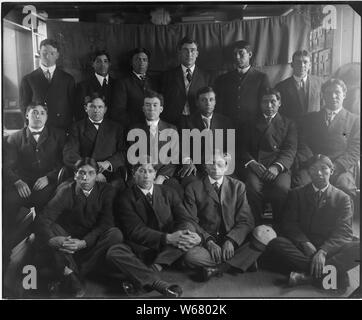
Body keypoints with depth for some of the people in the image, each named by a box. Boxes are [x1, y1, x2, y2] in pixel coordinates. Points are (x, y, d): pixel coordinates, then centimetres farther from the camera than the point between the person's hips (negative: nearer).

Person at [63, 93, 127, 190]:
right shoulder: (77, 127, 13)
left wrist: (107, 163, -12)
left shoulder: (116, 128, 17)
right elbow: (69, 154, 0)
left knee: (116, 186, -29)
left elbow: (123, 153, 8)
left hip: (111, 175, 2)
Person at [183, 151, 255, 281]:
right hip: (205, 242, -1)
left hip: (233, 242, 2)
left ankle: (218, 267, -21)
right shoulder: (193, 188, 7)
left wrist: (231, 240, -15)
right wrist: (208, 241, -17)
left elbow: (246, 220, 3)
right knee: (190, 256, -33)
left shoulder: (238, 186, 11)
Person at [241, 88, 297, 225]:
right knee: (252, 186, -32)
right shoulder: (252, 124, 24)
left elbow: (290, 150, 5)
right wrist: (252, 163, -11)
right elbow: (244, 149, 12)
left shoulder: (288, 124, 20)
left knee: (282, 187, -33)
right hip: (254, 166, 1)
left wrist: (277, 167, -15)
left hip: (279, 167, 0)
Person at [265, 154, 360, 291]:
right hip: (302, 247, 0)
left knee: (357, 248, -30)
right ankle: (326, 272, -34)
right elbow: (289, 225, 2)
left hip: (330, 248, 0)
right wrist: (306, 244, -19)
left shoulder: (342, 198, 10)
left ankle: (307, 275, -37)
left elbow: (344, 232, -3)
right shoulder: (296, 194, 12)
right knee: (275, 244, -30)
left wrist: (323, 251, -22)